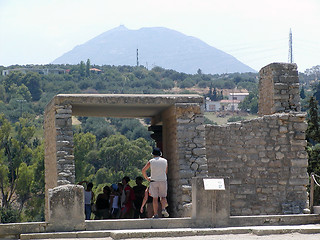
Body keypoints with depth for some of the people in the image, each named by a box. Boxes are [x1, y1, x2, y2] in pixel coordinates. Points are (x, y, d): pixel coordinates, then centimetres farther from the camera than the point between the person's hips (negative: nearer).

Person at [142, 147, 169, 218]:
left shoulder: (151, 161, 1)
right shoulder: (165, 161, 6)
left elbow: (143, 170, -1)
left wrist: (147, 178, 11)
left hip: (154, 181, -1)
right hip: (163, 180, 1)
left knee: (155, 198, 2)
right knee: (163, 196, 11)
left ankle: (155, 214, -1)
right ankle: (163, 209, -14)